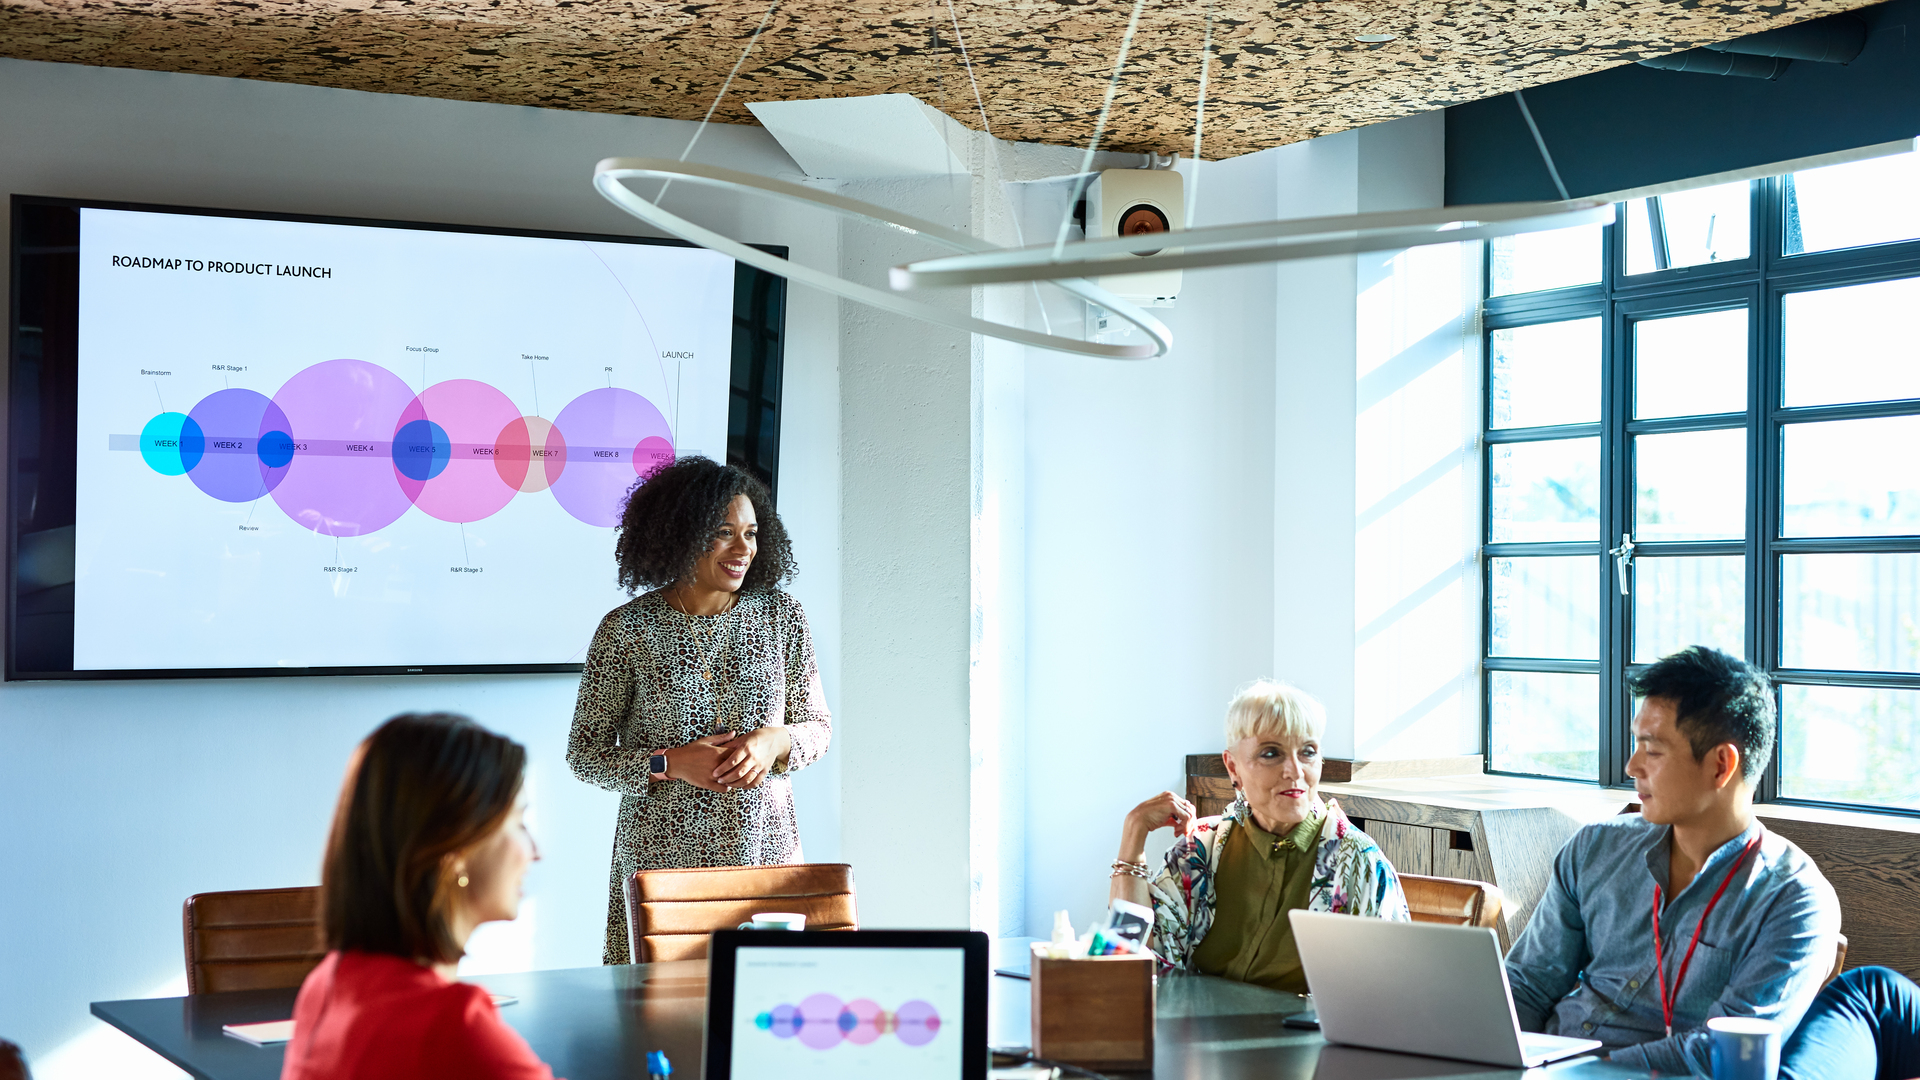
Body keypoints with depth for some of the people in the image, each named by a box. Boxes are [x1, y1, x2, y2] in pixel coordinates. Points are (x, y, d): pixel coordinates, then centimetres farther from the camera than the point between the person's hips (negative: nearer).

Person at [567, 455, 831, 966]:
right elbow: (586, 753, 0)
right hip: (660, 856, -2)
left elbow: (818, 727, 11)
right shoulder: (626, 630, -4)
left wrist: (775, 741, -10)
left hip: (765, 847, 2)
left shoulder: (782, 616, 4)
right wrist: (669, 764, -14)